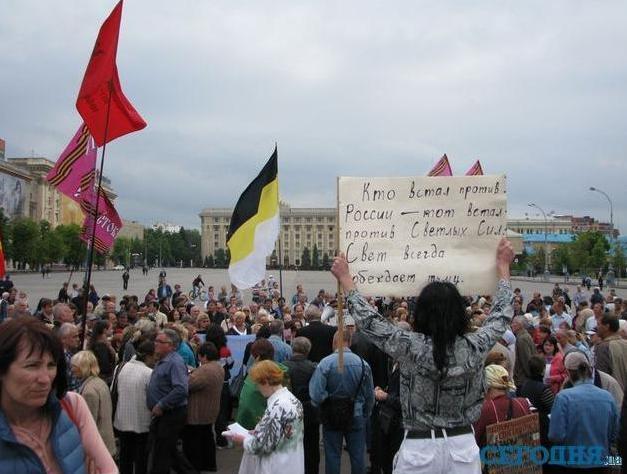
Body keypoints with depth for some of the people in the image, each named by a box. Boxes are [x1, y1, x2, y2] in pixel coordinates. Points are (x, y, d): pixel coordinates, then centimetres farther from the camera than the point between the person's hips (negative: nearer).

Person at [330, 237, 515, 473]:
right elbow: (500, 316, 7)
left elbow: (369, 321, -7)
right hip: (464, 446, 2)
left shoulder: (411, 347, -19)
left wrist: (345, 277, 4)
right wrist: (503, 265, 19)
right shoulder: (474, 347, -11)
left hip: (420, 449, -2)